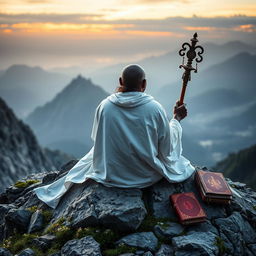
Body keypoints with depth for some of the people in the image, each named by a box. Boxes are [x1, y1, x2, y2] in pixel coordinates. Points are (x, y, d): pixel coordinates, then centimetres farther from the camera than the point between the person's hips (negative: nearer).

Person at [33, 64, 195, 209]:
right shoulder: (155, 108, -18)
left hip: (112, 175, 1)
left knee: (93, 154, 32)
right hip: (147, 177, -1)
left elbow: (97, 138, 3)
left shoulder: (105, 106, -14)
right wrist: (177, 119, 5)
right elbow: (167, 148, -10)